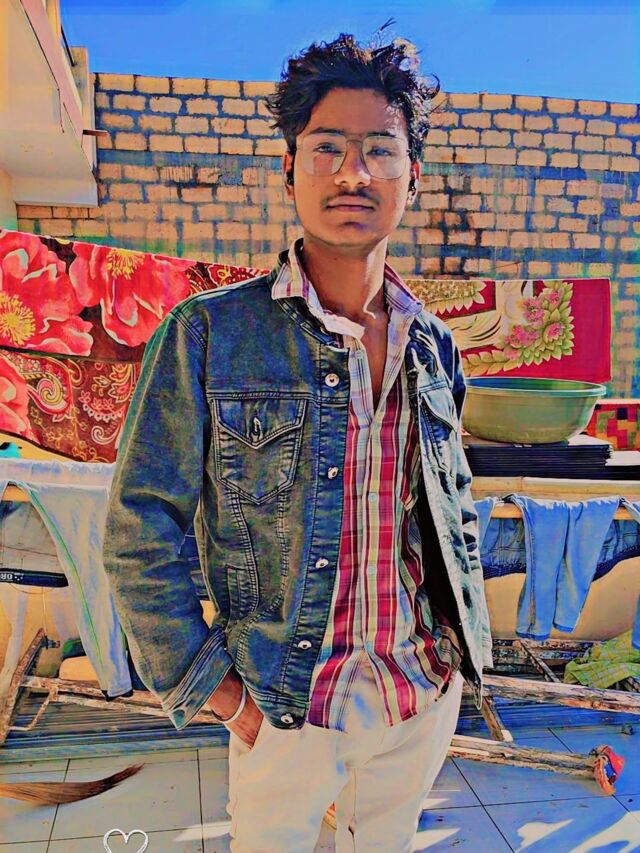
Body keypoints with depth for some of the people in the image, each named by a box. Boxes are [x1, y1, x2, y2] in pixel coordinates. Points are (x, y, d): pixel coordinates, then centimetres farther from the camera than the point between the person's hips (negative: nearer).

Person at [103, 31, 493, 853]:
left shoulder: (432, 345, 1)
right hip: (288, 709, -4)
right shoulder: (207, 334, -14)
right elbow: (141, 531, -12)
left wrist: (462, 644, 9)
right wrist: (212, 688, -12)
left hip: (428, 696, 5)